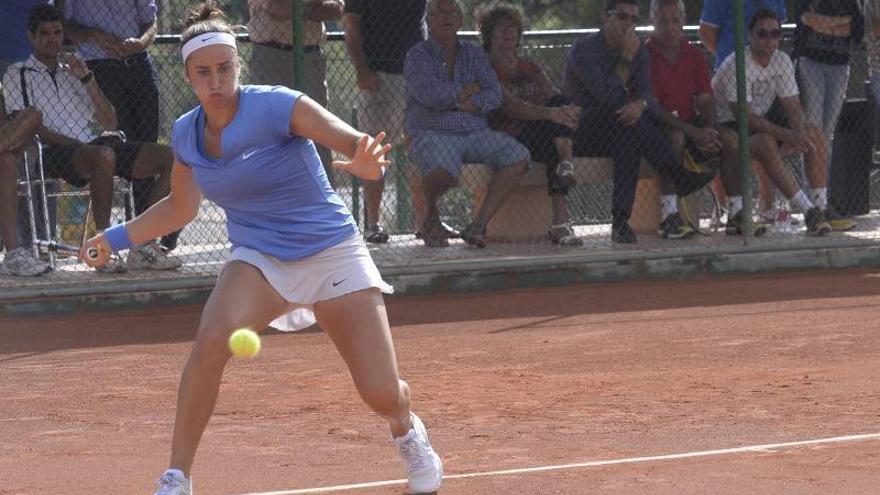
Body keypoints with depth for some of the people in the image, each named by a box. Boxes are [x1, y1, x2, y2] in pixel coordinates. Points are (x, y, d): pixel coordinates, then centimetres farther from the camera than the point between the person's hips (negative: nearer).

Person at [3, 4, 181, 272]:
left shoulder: (72, 72, 28)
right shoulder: (17, 74, 11)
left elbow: (109, 122, 19)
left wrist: (86, 78, 8)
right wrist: (73, 144, -14)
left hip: (93, 144, 6)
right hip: (55, 153, -6)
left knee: (169, 157, -15)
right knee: (103, 156, -41)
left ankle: (145, 246, -22)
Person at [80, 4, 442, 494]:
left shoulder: (276, 106, -18)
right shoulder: (186, 135, -1)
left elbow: (354, 142, -30)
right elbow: (181, 207, 18)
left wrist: (366, 162, -53)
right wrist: (116, 237, 12)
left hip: (334, 255, -3)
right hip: (259, 260, 3)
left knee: (384, 395, -9)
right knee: (212, 339, -31)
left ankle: (407, 429, 32)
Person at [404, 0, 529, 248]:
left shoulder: (474, 54, 18)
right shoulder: (418, 56, 4)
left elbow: (494, 95, 5)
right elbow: (430, 94, -14)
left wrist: (466, 103, -11)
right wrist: (469, 90, -1)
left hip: (476, 132, 5)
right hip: (433, 132, -5)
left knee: (518, 156, -21)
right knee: (444, 168, -38)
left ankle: (479, 224, -20)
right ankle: (431, 217, -5)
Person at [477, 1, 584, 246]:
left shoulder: (530, 66, 24)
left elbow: (555, 97, 8)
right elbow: (509, 105, -17)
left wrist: (568, 113, -19)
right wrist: (549, 113, -32)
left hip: (543, 134, 5)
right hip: (510, 138, -5)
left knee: (559, 103, -23)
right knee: (554, 149, -34)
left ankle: (566, 165, -43)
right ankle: (560, 221, -44)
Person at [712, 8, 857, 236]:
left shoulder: (782, 61, 1)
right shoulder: (737, 65, -22)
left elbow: (793, 107, 0)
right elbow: (745, 116, -28)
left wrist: (799, 131, -24)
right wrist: (787, 135, -35)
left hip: (761, 123, 8)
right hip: (727, 128, -8)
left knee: (815, 135, -9)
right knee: (766, 142, -37)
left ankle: (822, 209, -13)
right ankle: (809, 212, -39)